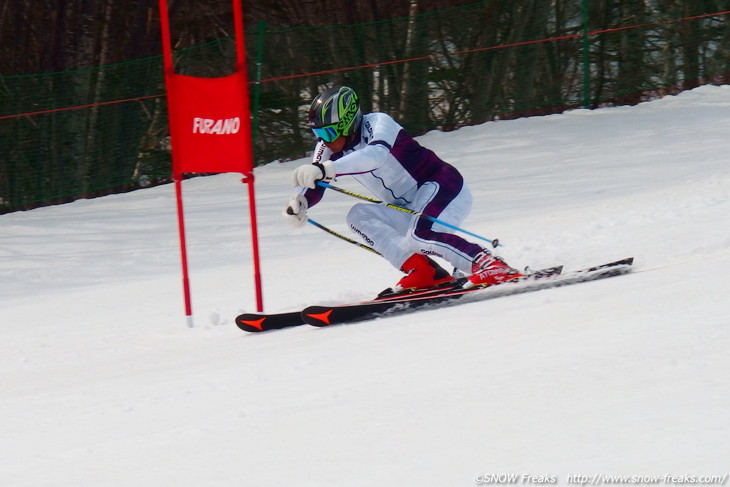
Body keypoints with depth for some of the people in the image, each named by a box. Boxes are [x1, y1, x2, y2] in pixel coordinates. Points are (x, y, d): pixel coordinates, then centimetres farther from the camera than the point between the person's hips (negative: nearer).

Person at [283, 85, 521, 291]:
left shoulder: (378, 123, -20)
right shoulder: (330, 148, 2)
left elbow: (376, 154, -40)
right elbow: (313, 186, 0)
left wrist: (325, 169, -53)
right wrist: (298, 204, -25)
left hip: (443, 187, -8)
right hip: (410, 210, 8)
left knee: (420, 237, -33)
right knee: (359, 216, -12)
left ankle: (492, 266, -26)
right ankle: (423, 271, -17)